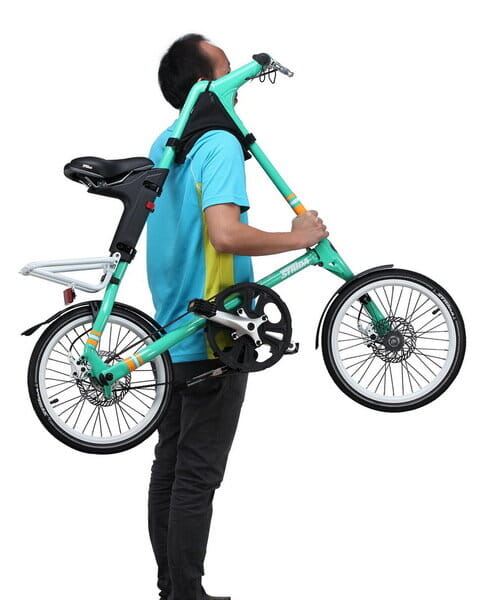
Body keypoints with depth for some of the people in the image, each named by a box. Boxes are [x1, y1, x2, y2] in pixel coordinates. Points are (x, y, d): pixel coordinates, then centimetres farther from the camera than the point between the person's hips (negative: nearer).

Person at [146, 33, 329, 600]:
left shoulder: (163, 143, 10)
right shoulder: (220, 142, -19)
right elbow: (225, 234, -33)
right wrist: (299, 237, -21)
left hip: (172, 334, 9)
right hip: (213, 339, -9)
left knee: (169, 466, 13)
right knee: (197, 477, -3)